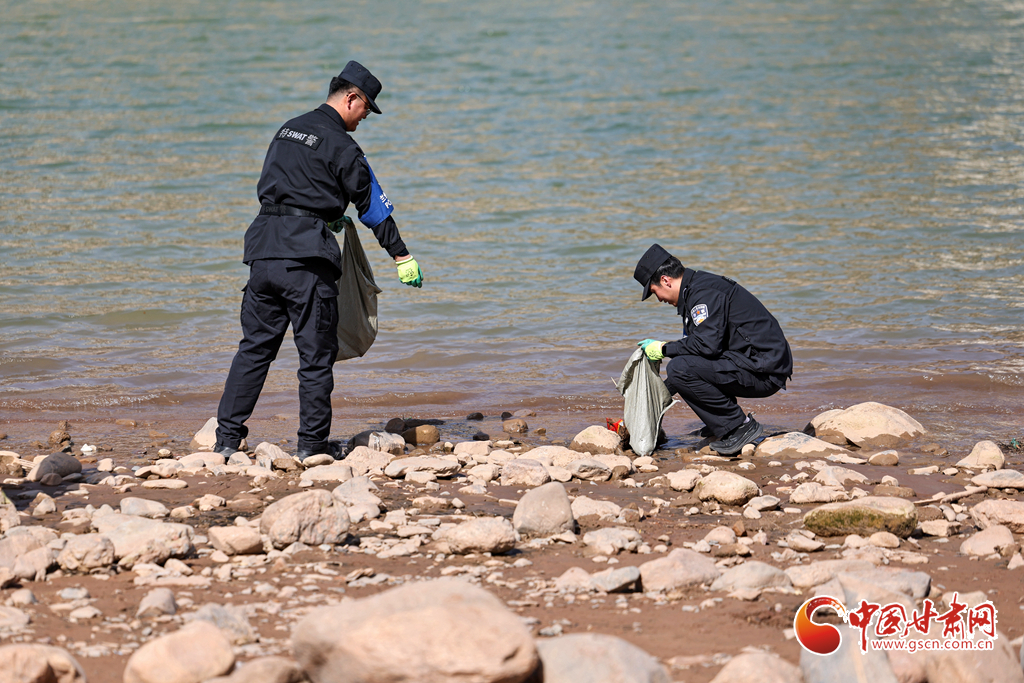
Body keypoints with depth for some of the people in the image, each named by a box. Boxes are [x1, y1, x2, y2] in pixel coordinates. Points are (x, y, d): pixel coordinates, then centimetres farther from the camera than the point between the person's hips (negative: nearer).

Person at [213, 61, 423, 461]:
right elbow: (372, 204, -2)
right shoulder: (339, 146, -5)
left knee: (254, 347, 11)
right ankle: (312, 443, 5)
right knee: (316, 353, 3)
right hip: (307, 257, -6)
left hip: (264, 248, 7)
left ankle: (227, 437, 8)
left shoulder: (288, 131, 17)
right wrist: (402, 257, 5)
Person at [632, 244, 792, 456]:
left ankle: (740, 426, -12)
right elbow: (693, 345, 28)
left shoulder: (704, 291, -13)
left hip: (764, 370, -11)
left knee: (680, 368, -20)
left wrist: (664, 349, -10)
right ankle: (724, 427, 15)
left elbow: (707, 344, -24)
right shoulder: (693, 291, 20)